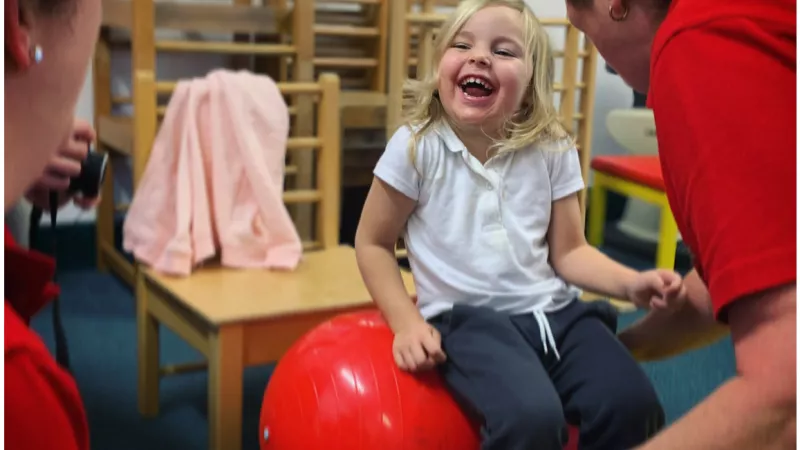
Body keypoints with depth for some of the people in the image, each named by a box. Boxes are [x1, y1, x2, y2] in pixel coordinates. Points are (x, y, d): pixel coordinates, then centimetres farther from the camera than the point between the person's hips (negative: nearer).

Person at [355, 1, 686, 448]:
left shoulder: (552, 150, 2)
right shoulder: (416, 146, -5)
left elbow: (568, 251, 7)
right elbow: (373, 243, 3)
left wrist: (631, 283, -11)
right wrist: (406, 321, -6)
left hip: (552, 310, 4)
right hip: (468, 317, -3)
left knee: (633, 406, -20)